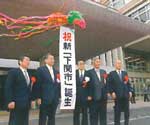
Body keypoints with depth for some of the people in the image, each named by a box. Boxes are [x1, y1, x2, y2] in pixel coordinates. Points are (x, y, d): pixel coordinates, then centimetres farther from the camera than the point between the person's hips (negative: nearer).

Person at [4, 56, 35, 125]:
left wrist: (31, 99, 11)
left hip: (26, 103, 7)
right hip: (17, 103, -7)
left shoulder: (28, 74, 16)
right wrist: (10, 101, -18)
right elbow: (8, 87, -11)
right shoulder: (13, 72, -5)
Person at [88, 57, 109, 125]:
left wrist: (106, 92, 3)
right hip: (94, 97, -4)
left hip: (103, 97, 5)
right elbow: (88, 84, -6)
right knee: (94, 115, 5)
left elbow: (106, 83, 13)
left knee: (103, 114, 13)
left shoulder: (104, 72, 14)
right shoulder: (89, 72, -1)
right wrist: (89, 95, -12)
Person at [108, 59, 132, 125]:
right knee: (117, 111, 2)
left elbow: (128, 83, 14)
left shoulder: (125, 73, 17)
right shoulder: (112, 73, 4)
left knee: (127, 110, 9)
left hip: (126, 94, 4)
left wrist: (130, 91, 3)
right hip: (117, 95, -4)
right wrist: (112, 92, -13)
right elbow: (110, 84, -3)